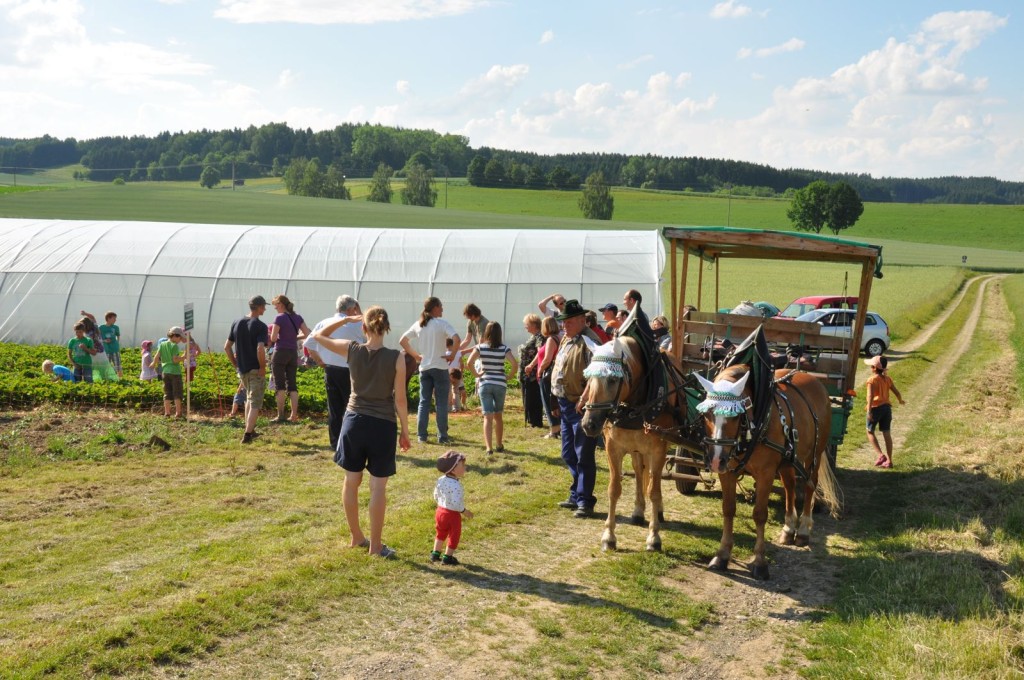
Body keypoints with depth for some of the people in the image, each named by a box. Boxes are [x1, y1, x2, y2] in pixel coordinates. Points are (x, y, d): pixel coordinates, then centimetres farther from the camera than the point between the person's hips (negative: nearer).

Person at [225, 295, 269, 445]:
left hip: (242, 369, 7)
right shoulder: (260, 326, -16)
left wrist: (235, 364, 15)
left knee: (249, 398, 24)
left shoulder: (237, 324, 5)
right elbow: (260, 349, -26)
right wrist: (263, 367, -14)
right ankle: (247, 435, -3)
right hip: (256, 370, -7)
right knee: (255, 403, 1)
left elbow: (227, 347, 8)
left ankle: (250, 431, 29)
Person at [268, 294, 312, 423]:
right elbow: (307, 334, 5)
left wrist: (271, 335, 9)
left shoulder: (280, 318, -10)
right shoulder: (297, 318, 7)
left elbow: (273, 338, -13)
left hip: (280, 353, -5)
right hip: (293, 354, 5)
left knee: (280, 385, 0)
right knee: (292, 385, 8)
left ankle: (281, 415, -1)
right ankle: (294, 415, 3)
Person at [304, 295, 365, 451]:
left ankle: (335, 443, 16)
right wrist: (361, 315, 5)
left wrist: (320, 362, 13)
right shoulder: (356, 326, -12)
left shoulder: (323, 324, 4)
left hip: (329, 371, 5)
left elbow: (308, 344, 5)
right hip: (348, 372, -5)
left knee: (334, 408, 11)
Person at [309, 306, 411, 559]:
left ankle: (356, 537, 28)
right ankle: (375, 545, 12)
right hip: (382, 426, -3)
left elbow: (318, 336, 9)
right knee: (378, 487, 6)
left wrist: (346, 319, 10)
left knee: (351, 482, 16)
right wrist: (405, 432, 2)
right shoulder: (396, 358, -12)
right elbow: (400, 400, -8)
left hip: (354, 421, 3)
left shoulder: (352, 350, -6)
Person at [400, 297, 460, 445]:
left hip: (424, 368, 5)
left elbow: (402, 341, 11)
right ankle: (442, 436, 4)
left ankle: (421, 436, 8)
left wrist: (415, 355, 14)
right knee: (441, 403, 2)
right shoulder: (442, 324, -9)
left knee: (424, 402, 9)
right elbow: (456, 339, -23)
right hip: (440, 368, -4)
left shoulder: (418, 325, 7)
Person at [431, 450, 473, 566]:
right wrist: (464, 511, -16)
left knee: (440, 533, 25)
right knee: (454, 536, 11)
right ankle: (448, 557, 17)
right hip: (452, 514, -8)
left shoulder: (440, 480, -3)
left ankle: (435, 553, 33)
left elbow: (436, 496, 7)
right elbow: (456, 503, -31)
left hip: (440, 510, 8)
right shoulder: (456, 485, -29)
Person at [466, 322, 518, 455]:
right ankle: (499, 445, 27)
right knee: (498, 416, 17)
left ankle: (488, 447, -14)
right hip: (500, 384, 1)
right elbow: (515, 364, -13)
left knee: (488, 417, -2)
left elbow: (469, 362, -15)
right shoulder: (504, 348, -2)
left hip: (484, 384, -1)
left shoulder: (480, 347, -2)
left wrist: (476, 374, -3)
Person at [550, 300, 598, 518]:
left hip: (581, 406, -10)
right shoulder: (565, 341, 14)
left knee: (583, 456, -2)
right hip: (565, 404, 10)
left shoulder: (588, 342, -17)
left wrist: (583, 401, -25)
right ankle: (576, 495, 29)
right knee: (569, 454, 17)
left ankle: (585, 501, 5)